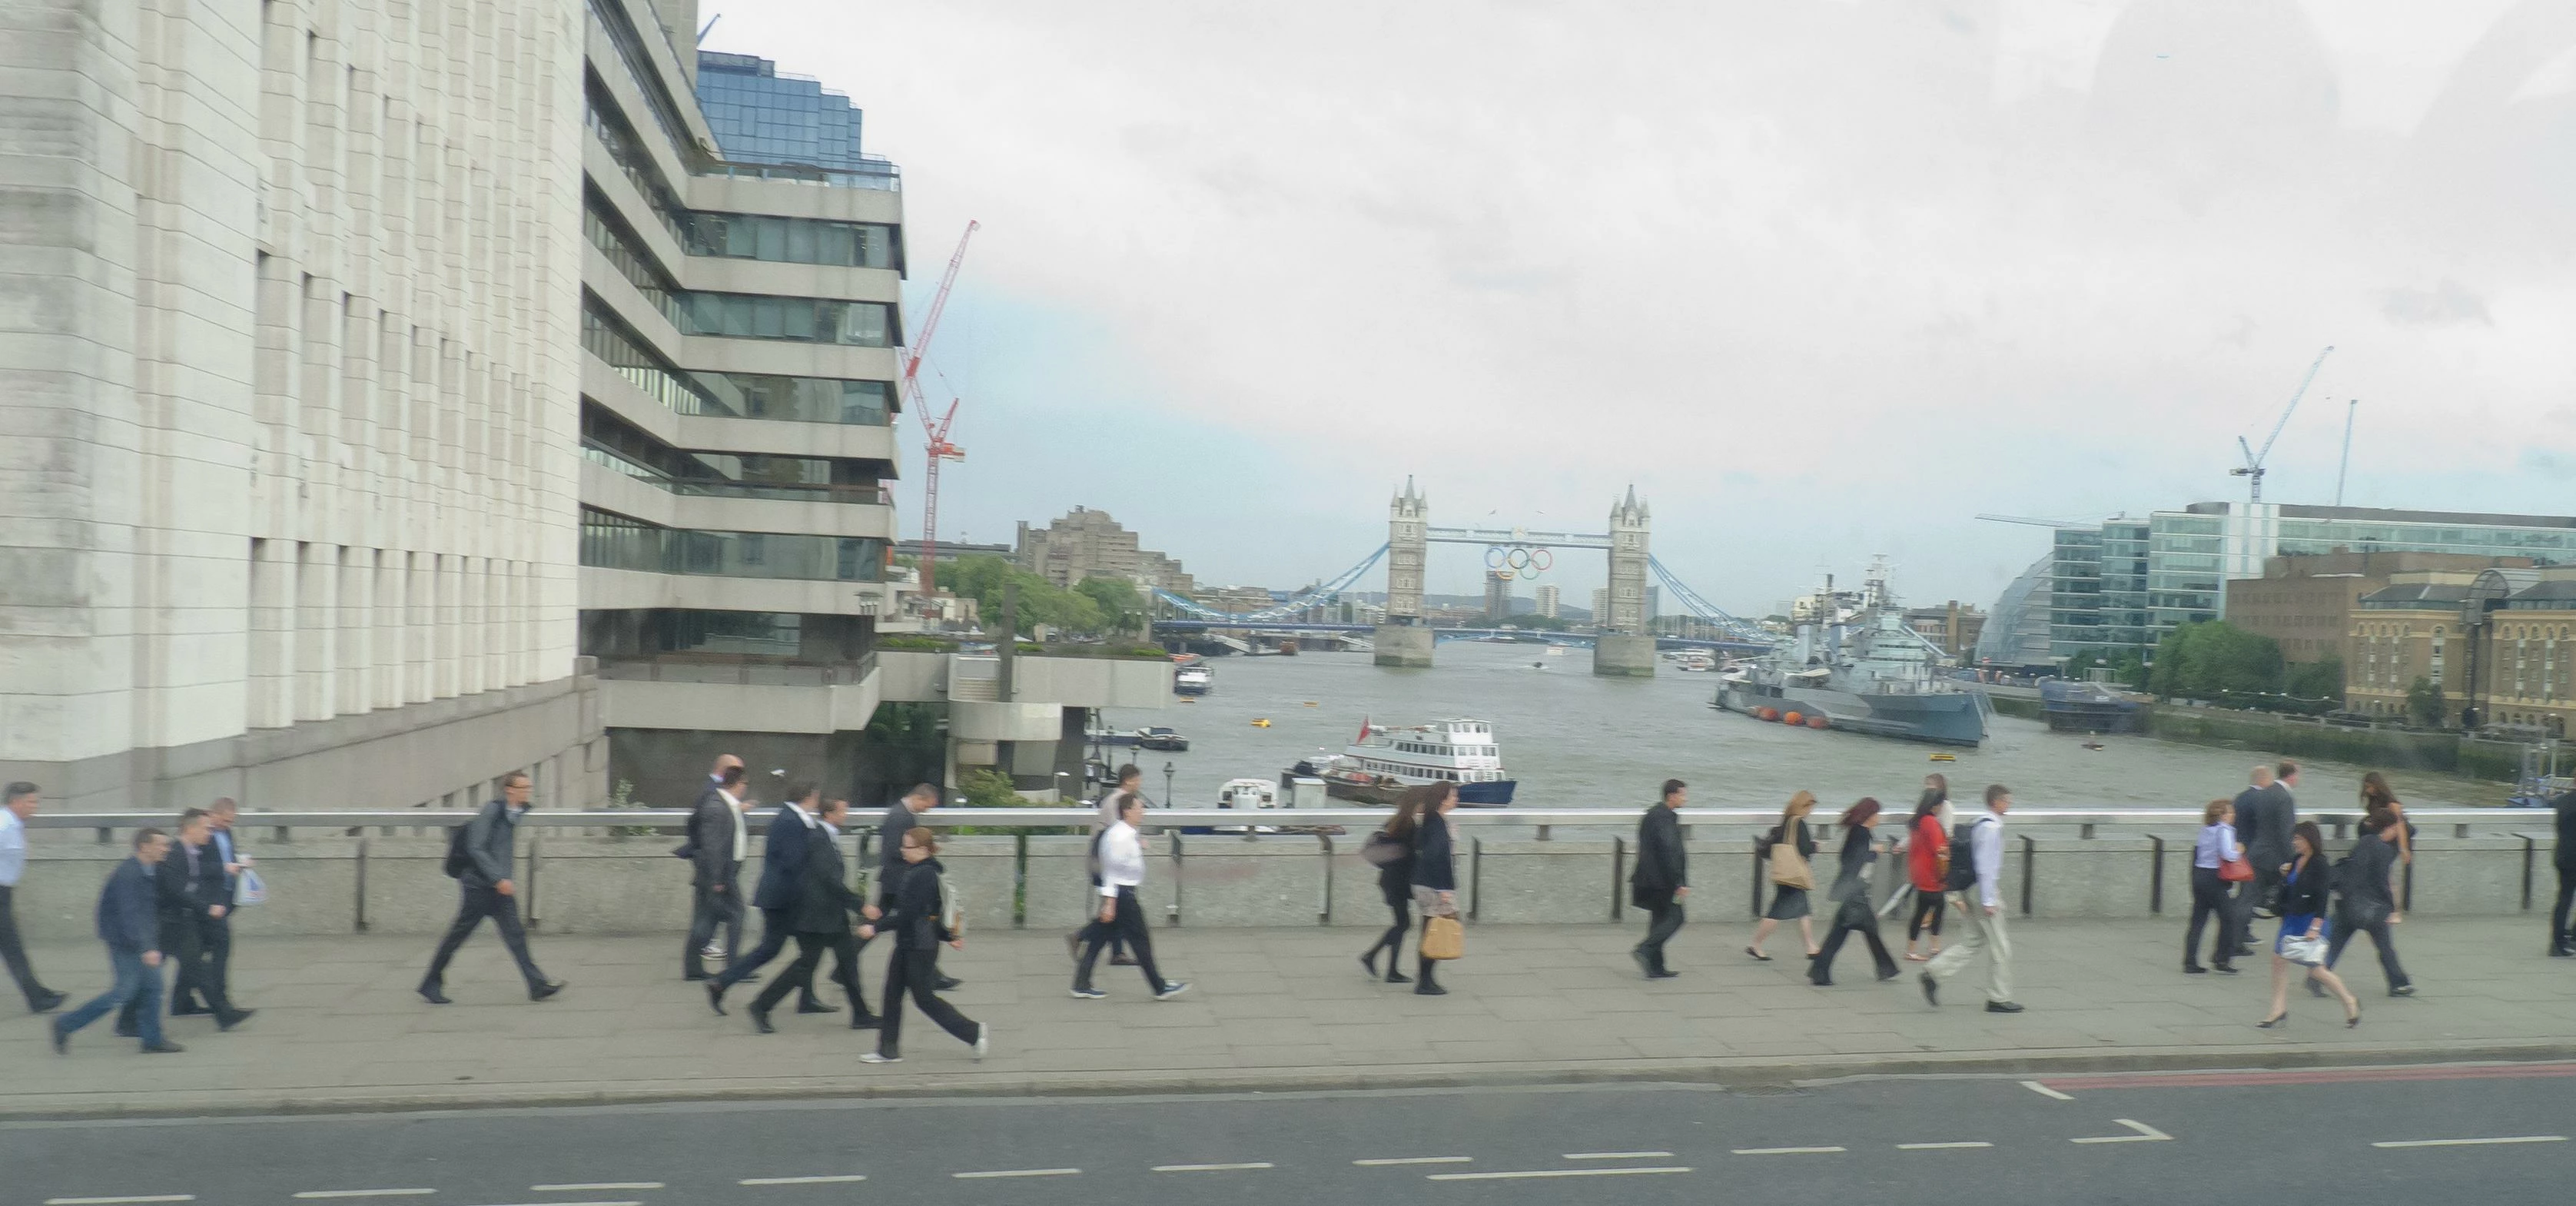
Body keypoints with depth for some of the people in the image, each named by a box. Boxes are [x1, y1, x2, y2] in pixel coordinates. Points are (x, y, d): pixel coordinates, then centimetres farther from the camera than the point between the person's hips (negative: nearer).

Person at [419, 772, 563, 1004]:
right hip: (478, 884, -7)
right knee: (458, 934, 4)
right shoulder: (492, 811, -15)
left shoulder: (515, 813, 8)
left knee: (515, 933, -1)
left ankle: (537, 985, -8)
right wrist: (499, 879, -23)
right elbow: (476, 849, -20)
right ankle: (431, 984, 19)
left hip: (500, 886, 7)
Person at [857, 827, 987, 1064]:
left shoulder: (925, 875, -20)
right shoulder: (909, 872, 11)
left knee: (924, 998, -2)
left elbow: (908, 914, -24)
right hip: (906, 945, 10)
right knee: (892, 994, 10)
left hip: (920, 948, -10)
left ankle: (975, 1033, 6)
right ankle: (888, 1050, 18)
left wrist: (876, 927, -21)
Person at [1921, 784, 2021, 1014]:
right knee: (1999, 945, 0)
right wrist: (1989, 901, -21)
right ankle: (1999, 998, 7)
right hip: (1983, 890, -9)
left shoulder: (1978, 824, 14)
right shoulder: (1991, 828, -16)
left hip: (1970, 889, 9)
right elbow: (1985, 865, -21)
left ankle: (1934, 973, 4)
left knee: (1973, 940, 12)